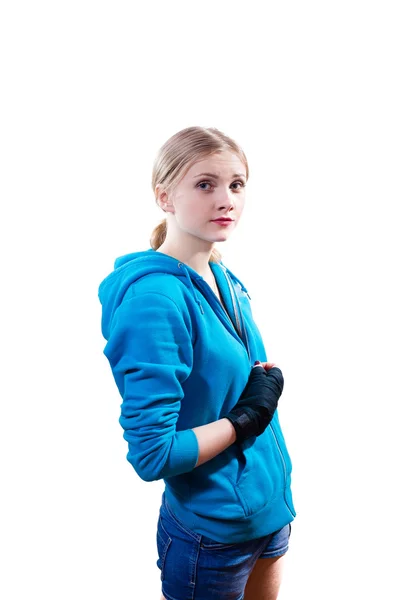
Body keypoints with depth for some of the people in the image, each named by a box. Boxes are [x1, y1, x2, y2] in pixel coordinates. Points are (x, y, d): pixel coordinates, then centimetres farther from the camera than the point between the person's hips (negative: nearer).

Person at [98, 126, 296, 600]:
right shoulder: (156, 299, -27)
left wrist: (266, 381, -2)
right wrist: (246, 417, -19)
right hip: (211, 533, -7)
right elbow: (151, 455, -27)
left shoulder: (224, 278, -1)